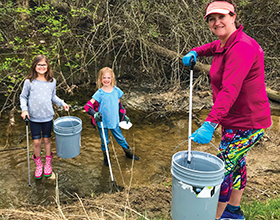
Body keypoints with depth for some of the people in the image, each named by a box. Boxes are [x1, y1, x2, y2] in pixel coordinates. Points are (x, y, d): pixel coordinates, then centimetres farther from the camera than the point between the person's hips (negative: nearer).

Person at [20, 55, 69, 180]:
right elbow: (23, 97, 1)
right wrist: (24, 109, -12)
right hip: (34, 118, -1)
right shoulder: (29, 82, -8)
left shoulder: (52, 81, -1)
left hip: (47, 117, 2)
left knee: (47, 140, 13)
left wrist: (62, 103, 4)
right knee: (36, 142, 5)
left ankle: (48, 164, 30)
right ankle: (38, 164, 26)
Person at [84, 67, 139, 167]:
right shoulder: (99, 93, -18)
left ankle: (129, 153, 41)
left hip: (114, 121, 3)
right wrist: (95, 114, -36)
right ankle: (106, 158, 39)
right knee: (104, 141, 15)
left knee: (120, 138, 18)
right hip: (102, 122, -3)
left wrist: (124, 116, 15)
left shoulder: (116, 90, -6)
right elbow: (87, 106, -20)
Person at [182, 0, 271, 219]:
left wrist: (210, 124, -45)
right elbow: (211, 47, 33)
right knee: (236, 162, 23)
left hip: (247, 123, -11)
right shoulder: (225, 43, 6)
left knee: (223, 169, -4)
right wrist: (195, 52, 11)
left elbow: (230, 91, -37)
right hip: (235, 119, 11)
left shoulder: (241, 47, -26)